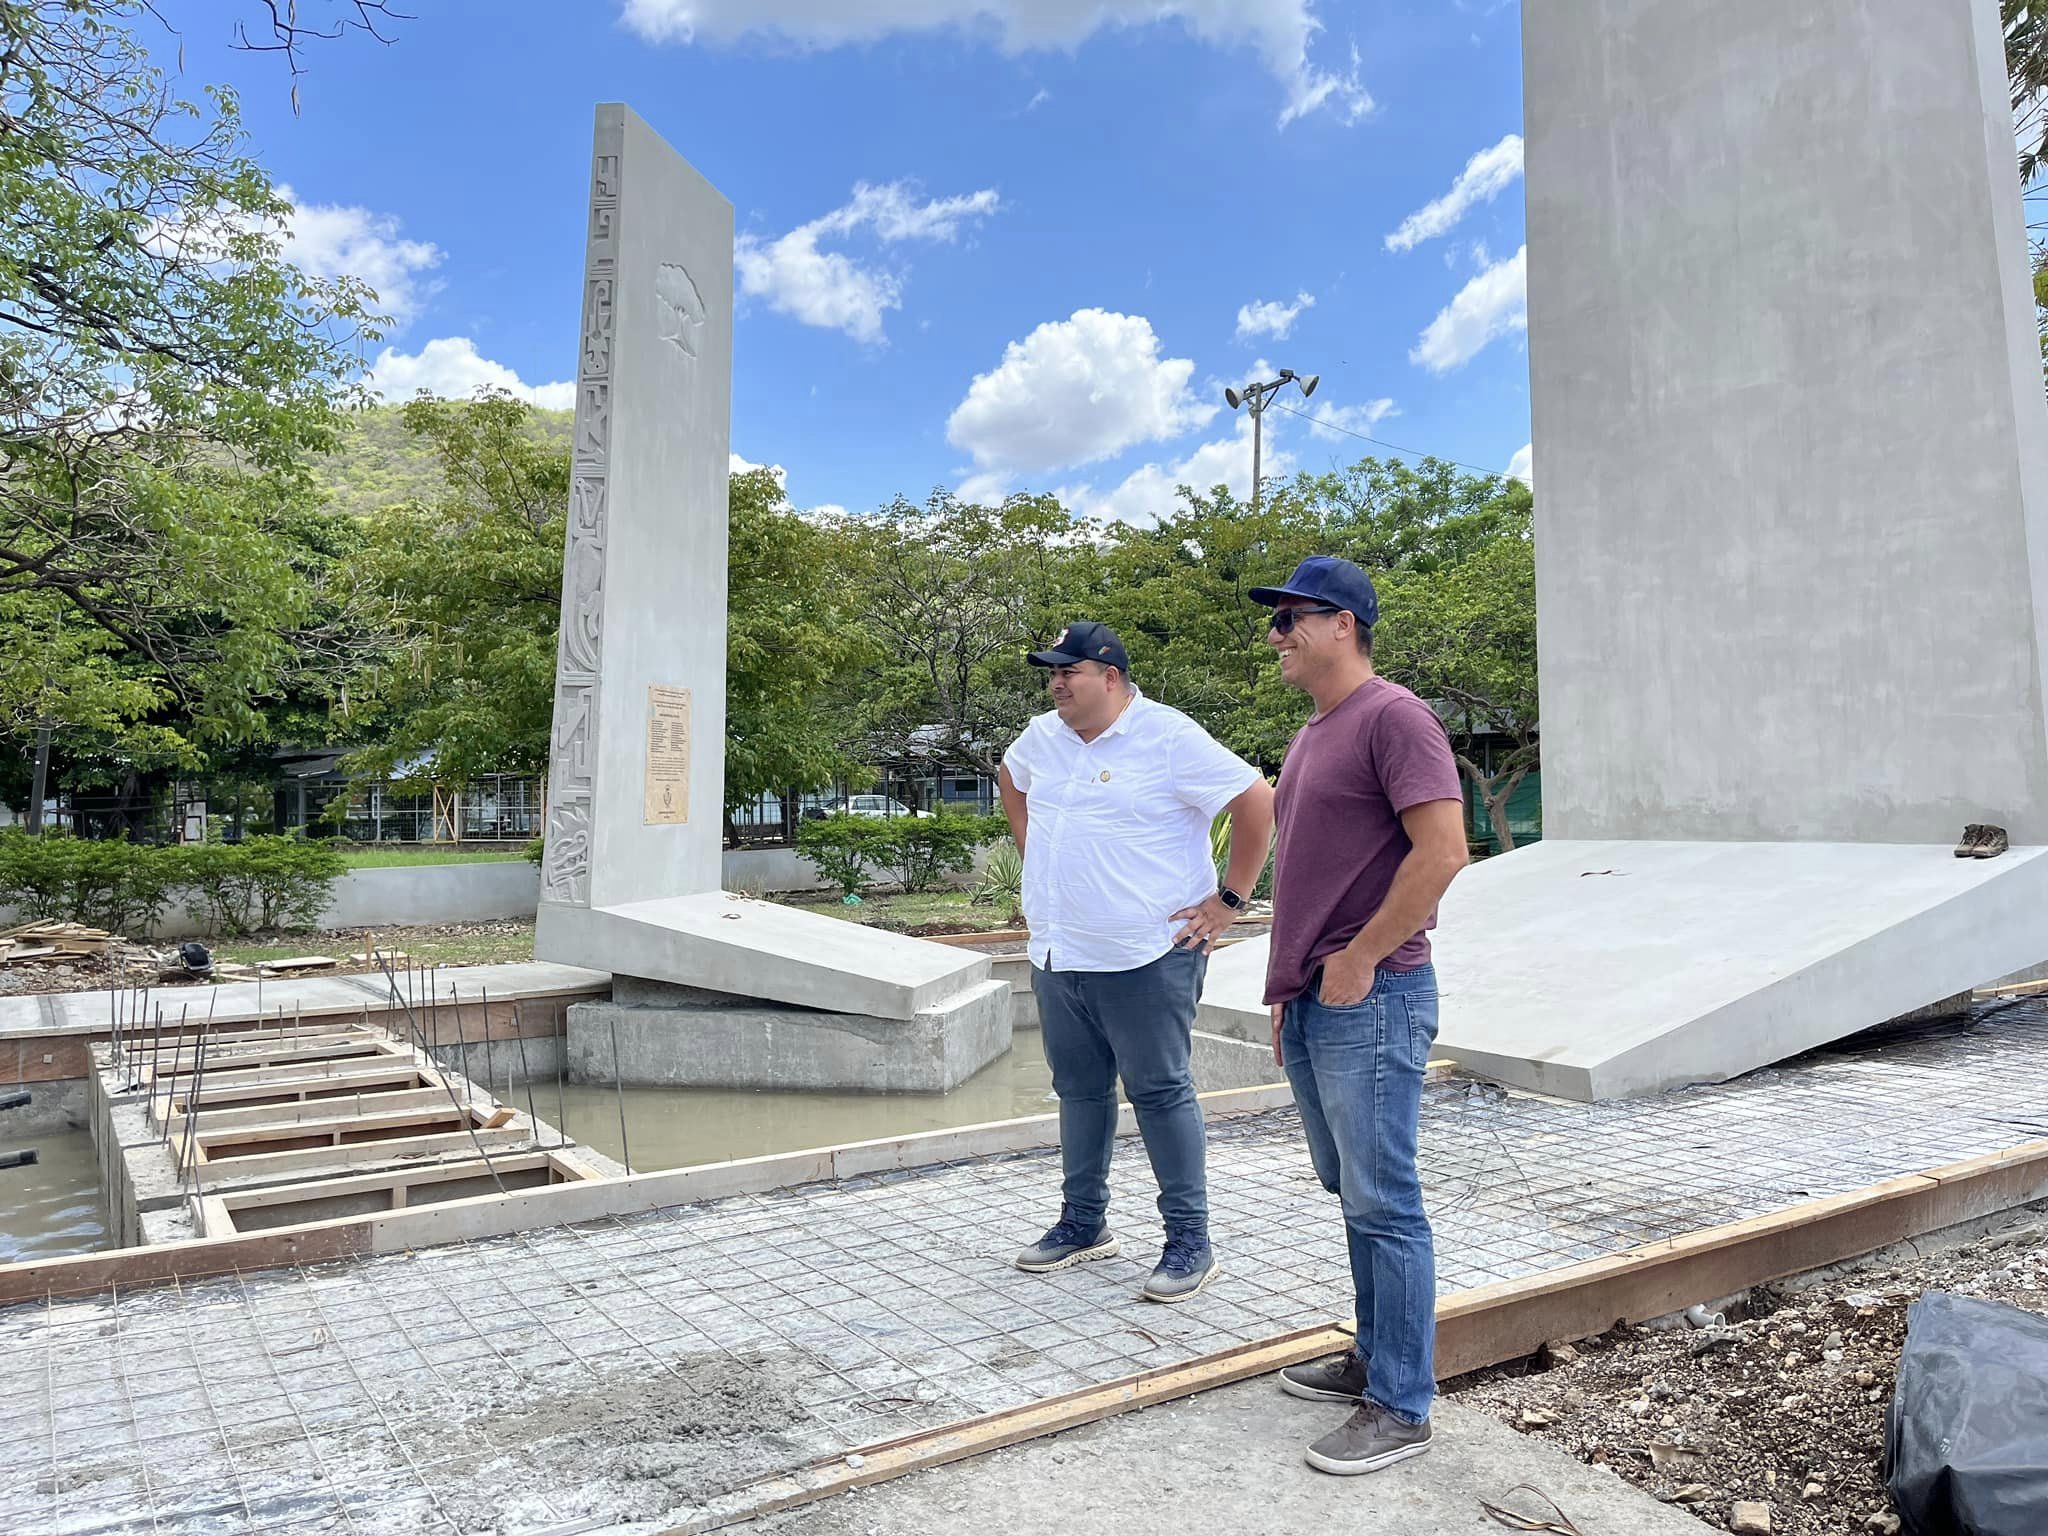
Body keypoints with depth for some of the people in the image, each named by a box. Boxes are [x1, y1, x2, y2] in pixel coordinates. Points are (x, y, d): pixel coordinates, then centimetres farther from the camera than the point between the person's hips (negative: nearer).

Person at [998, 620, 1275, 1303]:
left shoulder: (1168, 737, -14)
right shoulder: (1042, 736, 8)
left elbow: (1257, 800, -15)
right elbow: (1010, 781, 30)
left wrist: (1228, 900, -12)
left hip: (1145, 958, -7)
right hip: (1057, 957, 7)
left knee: (1160, 1094, 1)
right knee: (1079, 1090, 16)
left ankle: (1190, 1241, 14)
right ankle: (1083, 1224, 31)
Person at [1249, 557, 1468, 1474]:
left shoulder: (1392, 718, -11)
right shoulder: (1312, 737, 17)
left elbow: (1443, 848, -21)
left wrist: (1359, 957, -17)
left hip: (1370, 1002, -9)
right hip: (1313, 1004, 9)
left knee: (1382, 1207, -1)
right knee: (1352, 1194, 17)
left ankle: (1400, 1408, 11)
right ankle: (1375, 1361, 31)